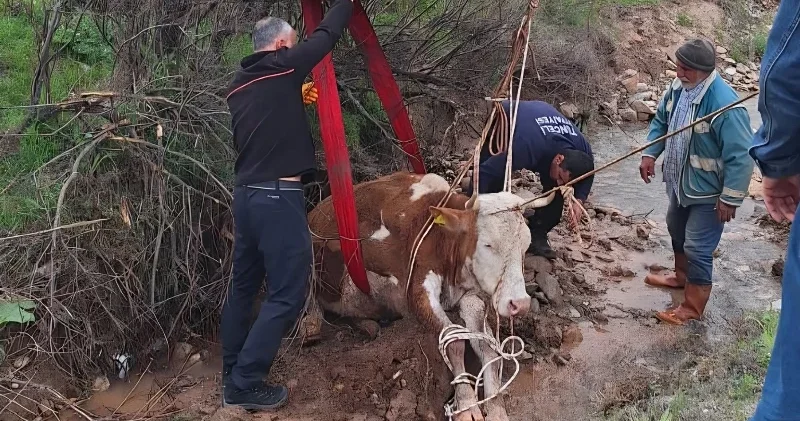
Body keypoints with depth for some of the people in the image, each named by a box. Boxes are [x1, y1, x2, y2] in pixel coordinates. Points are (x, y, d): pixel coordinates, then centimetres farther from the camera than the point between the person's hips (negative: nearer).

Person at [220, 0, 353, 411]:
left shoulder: (239, 85, 14)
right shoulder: (283, 68, -6)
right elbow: (327, 34, 3)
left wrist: (297, 99, 28)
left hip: (246, 194, 8)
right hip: (279, 197, -8)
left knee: (242, 286, 16)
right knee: (286, 293, -3)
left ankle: (232, 374, 24)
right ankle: (245, 384, -2)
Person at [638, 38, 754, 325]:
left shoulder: (724, 105, -32)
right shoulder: (678, 87, -7)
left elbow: (740, 156, -27)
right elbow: (661, 120, 11)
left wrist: (730, 198, -23)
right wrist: (650, 153, -2)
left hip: (708, 191, -9)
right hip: (681, 181, 9)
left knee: (697, 248, -1)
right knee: (676, 230, 27)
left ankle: (693, 307, 16)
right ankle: (682, 276, 51)